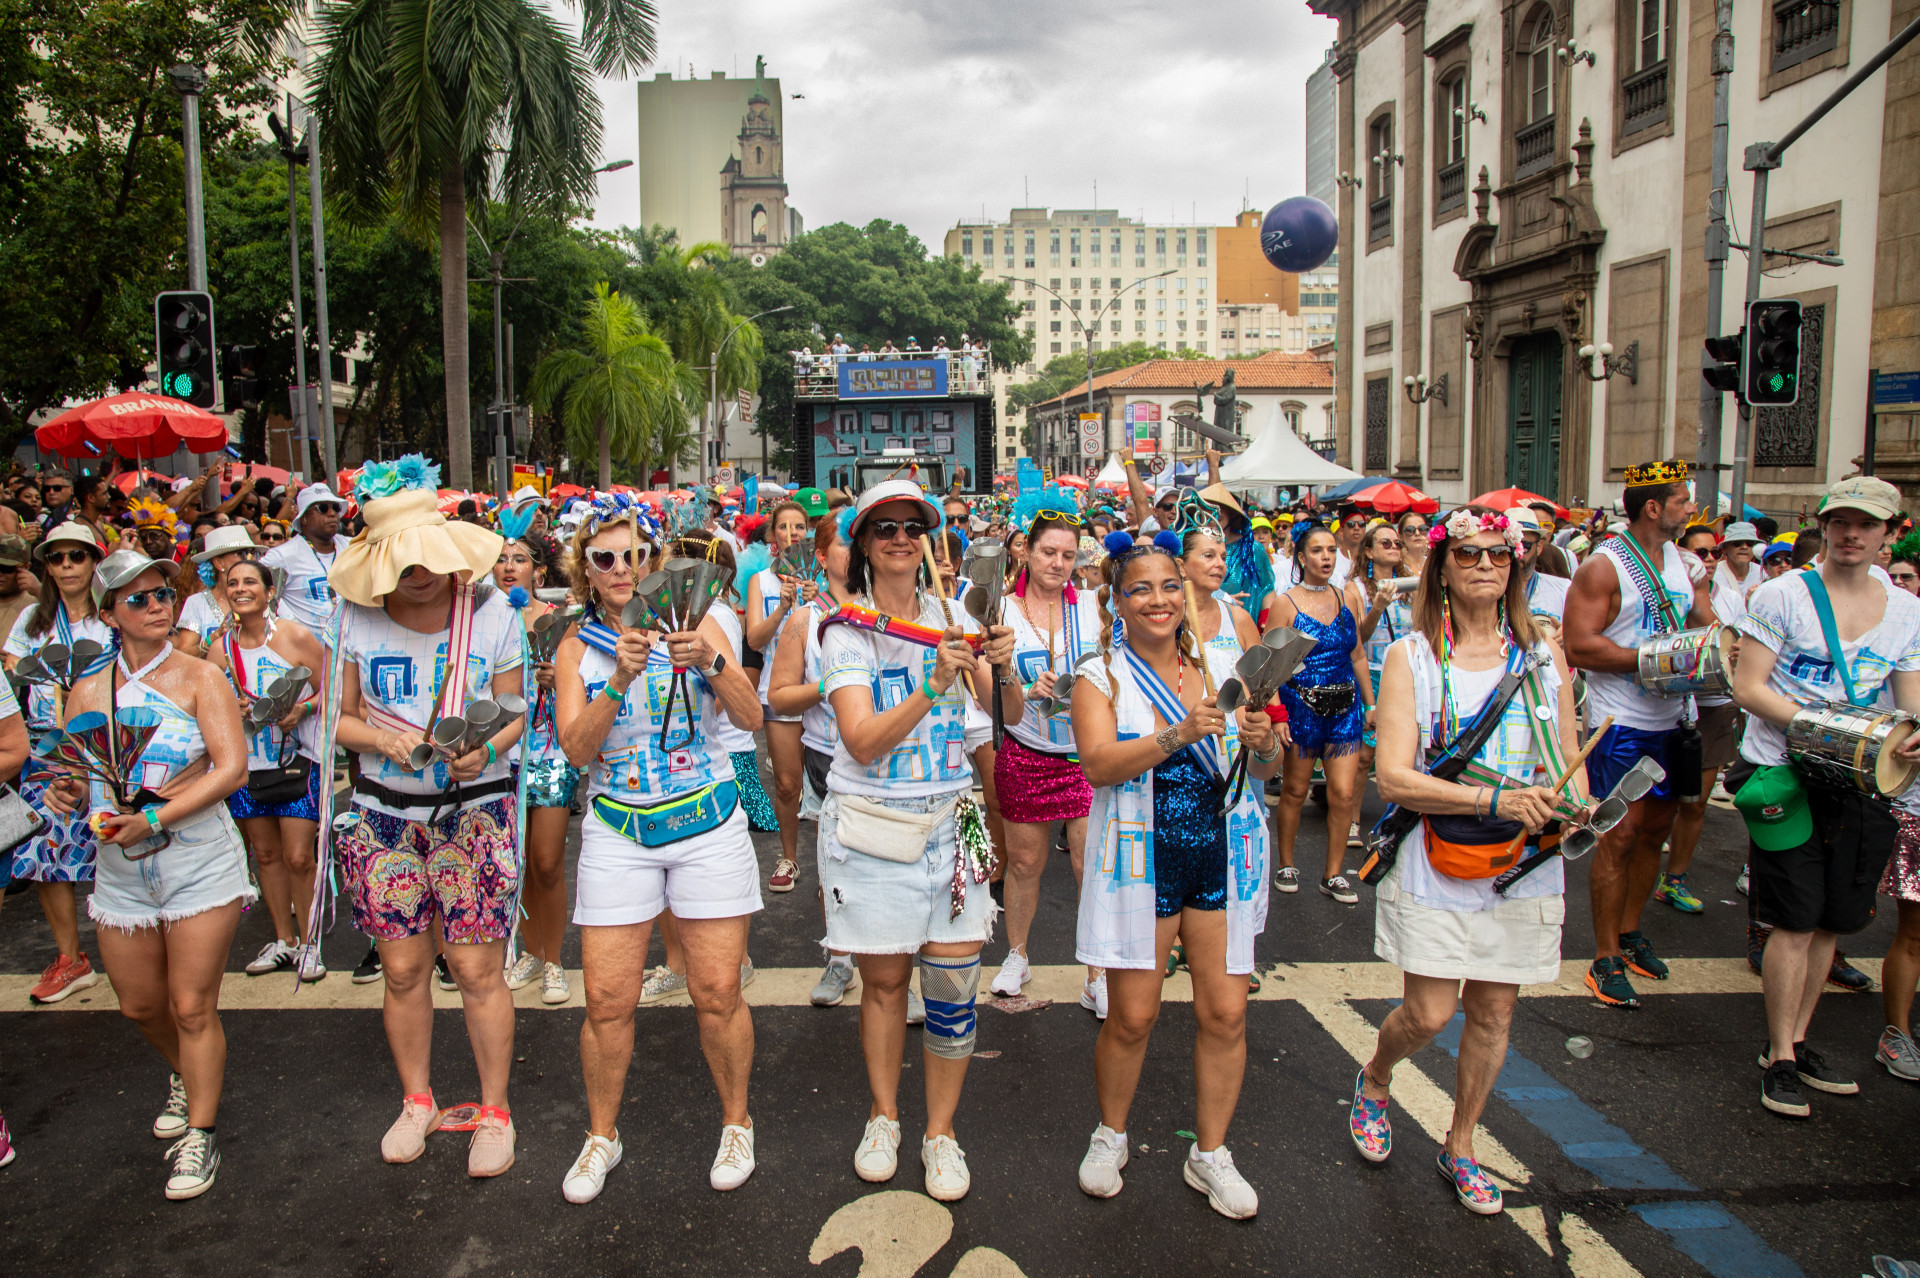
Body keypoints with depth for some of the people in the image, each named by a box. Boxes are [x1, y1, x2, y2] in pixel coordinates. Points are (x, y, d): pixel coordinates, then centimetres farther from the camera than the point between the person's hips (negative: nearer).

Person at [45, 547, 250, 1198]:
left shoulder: (199, 677, -6)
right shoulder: (88, 693, 6)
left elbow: (231, 767, -14)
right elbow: (72, 774, 12)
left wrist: (153, 818, -20)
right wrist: (68, 793, -13)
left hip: (199, 862, -4)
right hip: (120, 870, 4)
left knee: (192, 1007, -1)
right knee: (140, 1005, 15)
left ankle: (198, 1134, 15)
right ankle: (186, 1076, 45)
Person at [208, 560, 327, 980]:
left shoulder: (296, 637, -8)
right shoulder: (221, 649, 4)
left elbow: (329, 691, -4)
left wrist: (301, 709, -22)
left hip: (297, 760, -4)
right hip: (247, 764, 5)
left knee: (298, 857, -6)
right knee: (266, 854, 13)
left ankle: (308, 943, 11)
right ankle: (283, 940, 27)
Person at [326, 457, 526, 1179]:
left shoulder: (489, 611, -4)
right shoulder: (357, 619, -1)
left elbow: (515, 713, 1)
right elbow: (339, 716, 5)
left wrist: (486, 750, -20)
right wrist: (383, 740, -16)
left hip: (475, 811, -2)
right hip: (385, 813, 2)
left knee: (477, 969, -1)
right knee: (402, 969, 9)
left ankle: (494, 1111, 17)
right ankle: (416, 1100, 31)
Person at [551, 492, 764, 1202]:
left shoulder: (696, 623, -1)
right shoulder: (577, 648, 2)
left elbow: (751, 717, -9)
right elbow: (577, 748, -10)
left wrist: (710, 661, -26)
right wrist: (619, 679, -25)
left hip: (708, 822, -1)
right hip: (617, 830, 1)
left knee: (718, 990, 2)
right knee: (606, 997, 1)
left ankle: (736, 1122, 24)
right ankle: (602, 1135, 24)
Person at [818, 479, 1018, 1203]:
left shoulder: (953, 620, 4)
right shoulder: (847, 632, -6)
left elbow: (1011, 716, -1)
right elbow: (863, 742, -18)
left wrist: (1002, 669, -22)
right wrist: (933, 685, -30)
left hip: (950, 820, 2)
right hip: (871, 824, -2)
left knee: (954, 984, 2)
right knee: (883, 979, 9)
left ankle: (941, 1131, 20)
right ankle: (884, 1117, 31)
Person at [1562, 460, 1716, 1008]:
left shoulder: (1679, 558, 11)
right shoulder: (1603, 566, -12)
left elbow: (1704, 620, 19)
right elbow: (1580, 646, -19)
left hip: (1669, 717, 8)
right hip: (1621, 721, -8)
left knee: (1656, 825, 15)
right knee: (1621, 834, -6)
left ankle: (1629, 931, 31)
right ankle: (1606, 959, 3)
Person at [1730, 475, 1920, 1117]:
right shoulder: (1782, 595, -4)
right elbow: (1747, 687, -8)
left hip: (1864, 783, 5)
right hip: (1786, 774, -4)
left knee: (1831, 921, 11)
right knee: (1796, 921, -3)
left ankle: (1795, 1042, 27)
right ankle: (1780, 1057, 11)